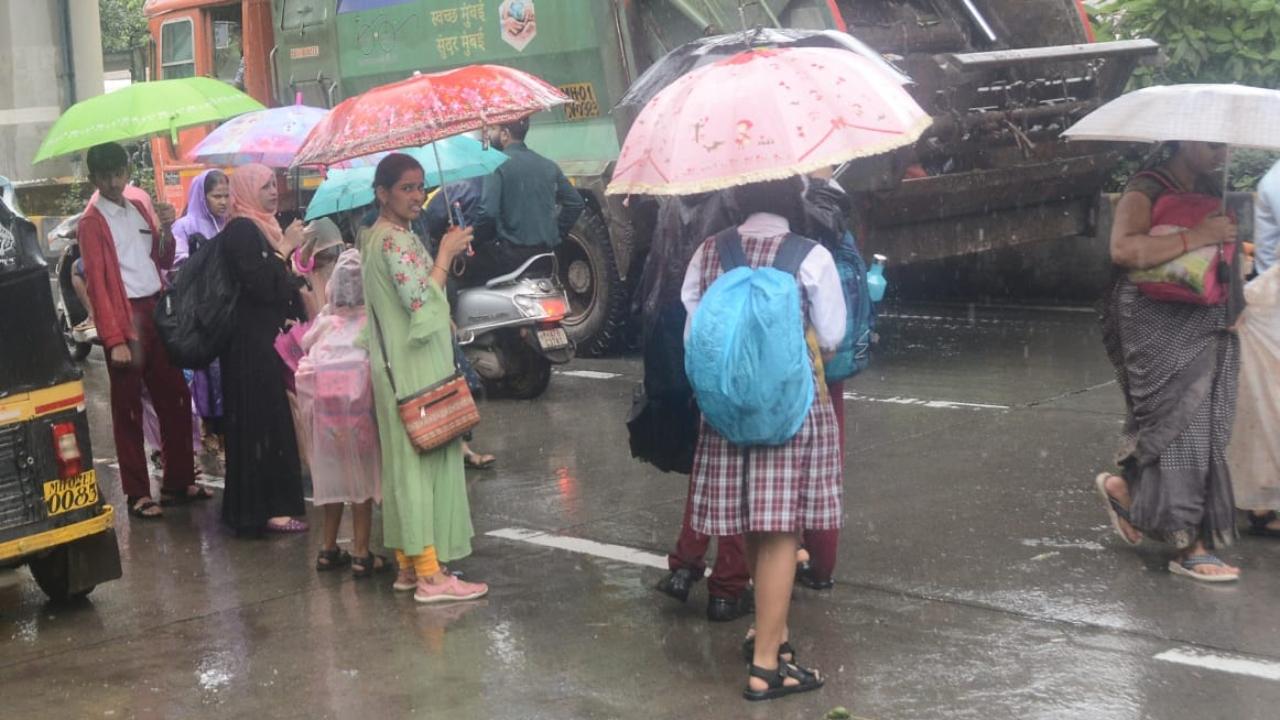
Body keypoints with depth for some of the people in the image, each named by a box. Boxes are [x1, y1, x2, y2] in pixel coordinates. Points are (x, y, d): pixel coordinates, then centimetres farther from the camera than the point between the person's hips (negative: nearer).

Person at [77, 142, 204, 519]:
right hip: (126, 317, -7)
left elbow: (164, 261, 18)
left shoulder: (138, 209, 13)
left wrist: (166, 229, -3)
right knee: (128, 408, 0)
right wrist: (115, 340, -19)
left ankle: (179, 480, 22)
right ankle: (138, 494, 4)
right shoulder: (92, 222, -6)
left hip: (157, 310, 7)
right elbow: (96, 283, -13)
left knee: (175, 398, 11)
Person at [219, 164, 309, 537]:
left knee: (270, 419, 12)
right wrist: (284, 250, -17)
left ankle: (258, 505, 19)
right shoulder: (241, 230, -13)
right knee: (261, 421, -8)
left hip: (266, 338, 10)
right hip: (252, 342, -10)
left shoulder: (260, 227, 17)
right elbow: (259, 284, -23)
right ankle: (265, 508, -5)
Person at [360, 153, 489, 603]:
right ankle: (430, 575, -7)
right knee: (422, 460, -9)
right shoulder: (393, 240, -16)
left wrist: (445, 255, 11)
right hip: (413, 369, -10)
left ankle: (409, 564, 18)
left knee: (407, 462, 12)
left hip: (403, 367, 10)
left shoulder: (386, 236, 15)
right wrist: (446, 254, -15)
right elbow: (421, 301, -22)